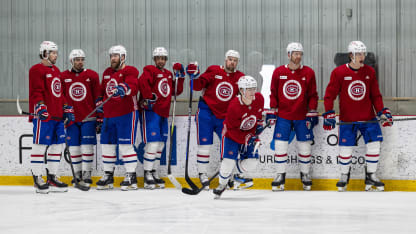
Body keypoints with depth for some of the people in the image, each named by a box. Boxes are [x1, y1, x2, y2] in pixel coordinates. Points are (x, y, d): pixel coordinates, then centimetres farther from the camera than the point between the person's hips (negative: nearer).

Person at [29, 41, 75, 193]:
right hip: (43, 116, -9)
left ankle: (52, 178, 16)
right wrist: (41, 108, -24)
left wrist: (66, 108, 21)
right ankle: (38, 179, -3)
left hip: (57, 116, 9)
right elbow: (36, 92, -15)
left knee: (57, 145, 9)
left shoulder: (56, 71, 22)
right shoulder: (37, 70, -6)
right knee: (40, 145, -7)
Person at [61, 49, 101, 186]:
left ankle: (87, 174, 4)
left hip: (88, 118, -1)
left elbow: (98, 97, 4)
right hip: (71, 118, 2)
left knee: (87, 145, -4)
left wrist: (100, 117, 1)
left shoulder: (92, 75, 2)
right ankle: (77, 173, 16)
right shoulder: (63, 77, 5)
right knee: (74, 146, 4)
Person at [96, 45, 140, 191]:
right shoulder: (107, 73, 17)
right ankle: (108, 176, 18)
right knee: (107, 144, 8)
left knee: (126, 144, -10)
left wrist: (123, 89, -45)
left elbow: (132, 87, -25)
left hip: (126, 114, -7)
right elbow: (102, 92, 28)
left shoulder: (130, 71, -6)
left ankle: (131, 176, -5)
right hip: (109, 115, 7)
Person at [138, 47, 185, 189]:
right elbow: (143, 81, -25)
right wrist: (148, 98, -26)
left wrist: (180, 77, 8)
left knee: (160, 144, 12)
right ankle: (147, 175, -12)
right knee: (153, 143, -15)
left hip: (163, 113, 8)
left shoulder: (169, 75, 19)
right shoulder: (150, 70, -6)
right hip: (150, 111, -8)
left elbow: (176, 91, 18)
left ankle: (155, 174, 21)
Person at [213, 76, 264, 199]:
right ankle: (222, 184, 7)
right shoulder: (234, 106, -32)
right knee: (229, 161, -18)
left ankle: (239, 173, 26)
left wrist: (259, 124, 3)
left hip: (250, 134, 5)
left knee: (251, 162, -7)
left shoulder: (259, 99, -14)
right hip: (232, 134, -5)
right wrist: (246, 139, -31)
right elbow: (232, 130, -26)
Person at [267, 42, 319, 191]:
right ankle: (280, 175, 6)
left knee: (304, 146, 4)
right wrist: (271, 112, 2)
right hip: (283, 116, 0)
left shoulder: (309, 73, -1)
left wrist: (312, 114, -1)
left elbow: (313, 95, 3)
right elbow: (273, 94, 6)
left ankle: (305, 174, 21)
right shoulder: (278, 72, 0)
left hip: (302, 117, 0)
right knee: (280, 145, -5)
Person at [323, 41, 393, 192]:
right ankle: (344, 176, 22)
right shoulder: (339, 73, -7)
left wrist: (383, 112, 1)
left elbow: (375, 95, 10)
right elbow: (329, 95, -4)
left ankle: (371, 177, 10)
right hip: (347, 119, -3)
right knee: (345, 148, -1)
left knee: (374, 145, -5)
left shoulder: (369, 72, 3)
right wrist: (328, 114, -13)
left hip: (368, 117, 3)